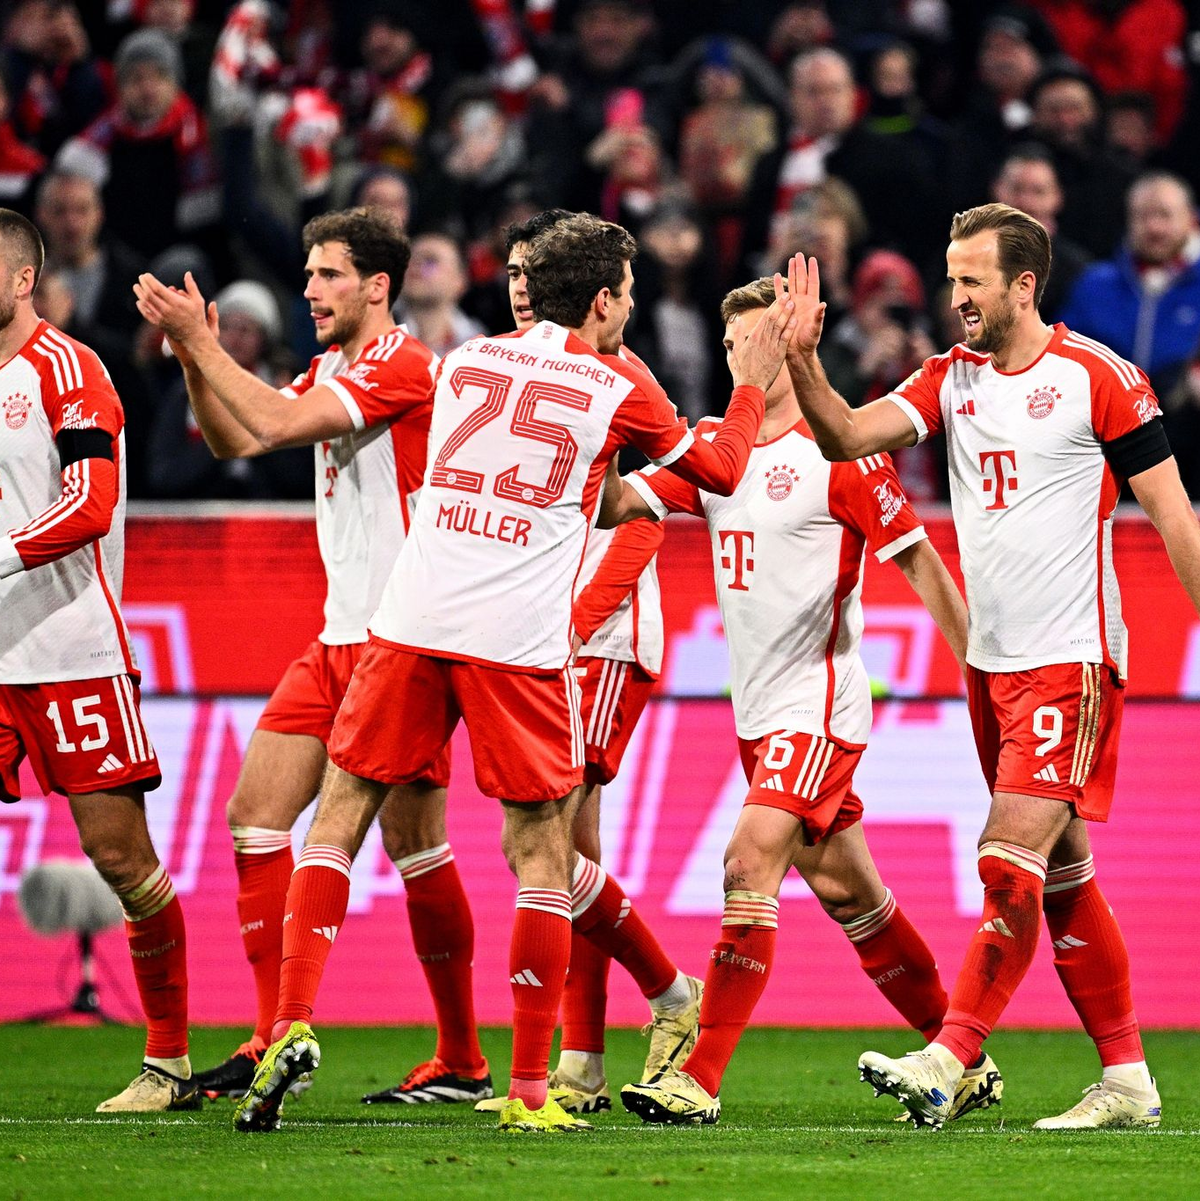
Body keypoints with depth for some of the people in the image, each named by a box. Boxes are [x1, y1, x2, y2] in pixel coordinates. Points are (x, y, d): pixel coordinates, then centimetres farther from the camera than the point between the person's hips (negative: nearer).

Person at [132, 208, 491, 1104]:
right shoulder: (330, 367, 17)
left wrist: (201, 341, -16)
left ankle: (465, 1058, 3)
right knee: (255, 816, 0)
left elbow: (281, 423, -22)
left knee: (413, 843, -5)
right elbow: (236, 439, 13)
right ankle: (274, 1040, 1)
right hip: (340, 636, 9)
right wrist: (193, 354, 0)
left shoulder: (401, 364, -11)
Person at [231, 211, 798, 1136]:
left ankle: (293, 1025, -7)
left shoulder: (464, 363, 15)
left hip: (414, 625, 3)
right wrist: (754, 382, 35)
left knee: (341, 817, 9)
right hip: (521, 642, -3)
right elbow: (722, 470, 19)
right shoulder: (618, 391, 4)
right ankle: (530, 1090, 4)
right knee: (542, 853, 5)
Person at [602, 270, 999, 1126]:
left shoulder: (837, 453, -10)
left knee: (750, 864, -19)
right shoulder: (714, 450, 10)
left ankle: (702, 1079, -20)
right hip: (759, 710, 8)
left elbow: (920, 561, -7)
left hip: (819, 702, -8)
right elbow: (613, 504, 1)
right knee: (847, 893, 13)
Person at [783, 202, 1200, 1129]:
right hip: (992, 663, 7)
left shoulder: (1098, 377, -8)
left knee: (1012, 862, -15)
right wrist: (801, 361, -17)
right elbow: (850, 437, -1)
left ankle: (947, 1062, -18)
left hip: (1071, 662, -7)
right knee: (1062, 878, 9)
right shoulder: (953, 377, 9)